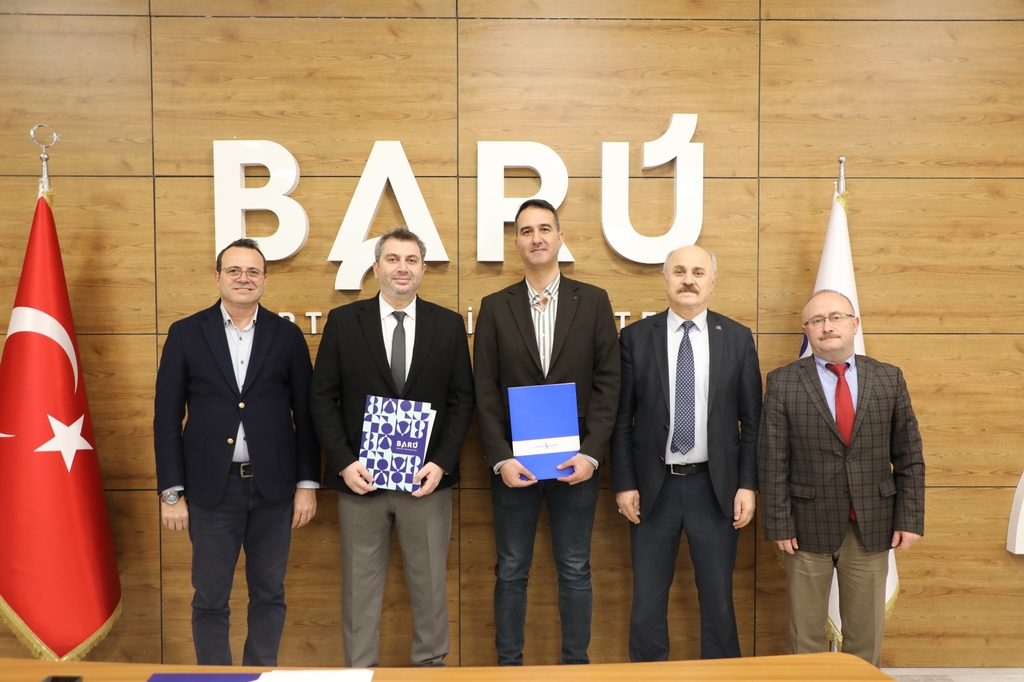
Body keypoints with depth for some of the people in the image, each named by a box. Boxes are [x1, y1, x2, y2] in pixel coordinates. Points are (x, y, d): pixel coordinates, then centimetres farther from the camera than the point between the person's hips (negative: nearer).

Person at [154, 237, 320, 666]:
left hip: (273, 487, 1)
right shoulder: (185, 334, 1)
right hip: (211, 487, 0)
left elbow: (306, 415, 4)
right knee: (210, 598, 9)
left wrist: (308, 483, 0)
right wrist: (171, 491, -2)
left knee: (268, 594, 12)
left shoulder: (287, 336, 2)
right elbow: (167, 417, 1)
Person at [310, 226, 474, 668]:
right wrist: (344, 462, -9)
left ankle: (431, 664, 29)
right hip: (360, 478, 0)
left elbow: (462, 400, 2)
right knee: (360, 583, 11)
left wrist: (441, 463, -8)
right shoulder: (343, 321, 2)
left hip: (427, 478, 1)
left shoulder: (449, 324, 3)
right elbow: (323, 397, 1)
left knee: (430, 582, 11)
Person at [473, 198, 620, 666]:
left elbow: (607, 383, -2)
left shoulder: (593, 301, 2)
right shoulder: (495, 307, 3)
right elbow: (486, 393, 0)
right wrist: (501, 459, -10)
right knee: (511, 571, 11)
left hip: (575, 461, 0)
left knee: (575, 570, 11)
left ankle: (576, 662, 26)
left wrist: (590, 453, -10)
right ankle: (509, 664, 26)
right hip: (513, 462, 1)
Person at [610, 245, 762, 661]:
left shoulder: (738, 338, 2)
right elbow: (622, 420, 0)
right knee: (647, 602, 9)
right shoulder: (636, 337, -1)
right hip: (654, 487, 0)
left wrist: (748, 485, -2)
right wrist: (624, 484, -4)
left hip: (716, 487, 1)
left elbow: (752, 421, 3)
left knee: (718, 600, 11)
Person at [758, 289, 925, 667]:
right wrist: (779, 524, -9)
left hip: (873, 527, 2)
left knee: (867, 632, 13)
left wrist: (911, 517, -1)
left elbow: (909, 456, 4)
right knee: (806, 631, 11)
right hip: (808, 526, -2)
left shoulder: (889, 379, 3)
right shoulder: (782, 383, -5)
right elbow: (772, 462, -6)